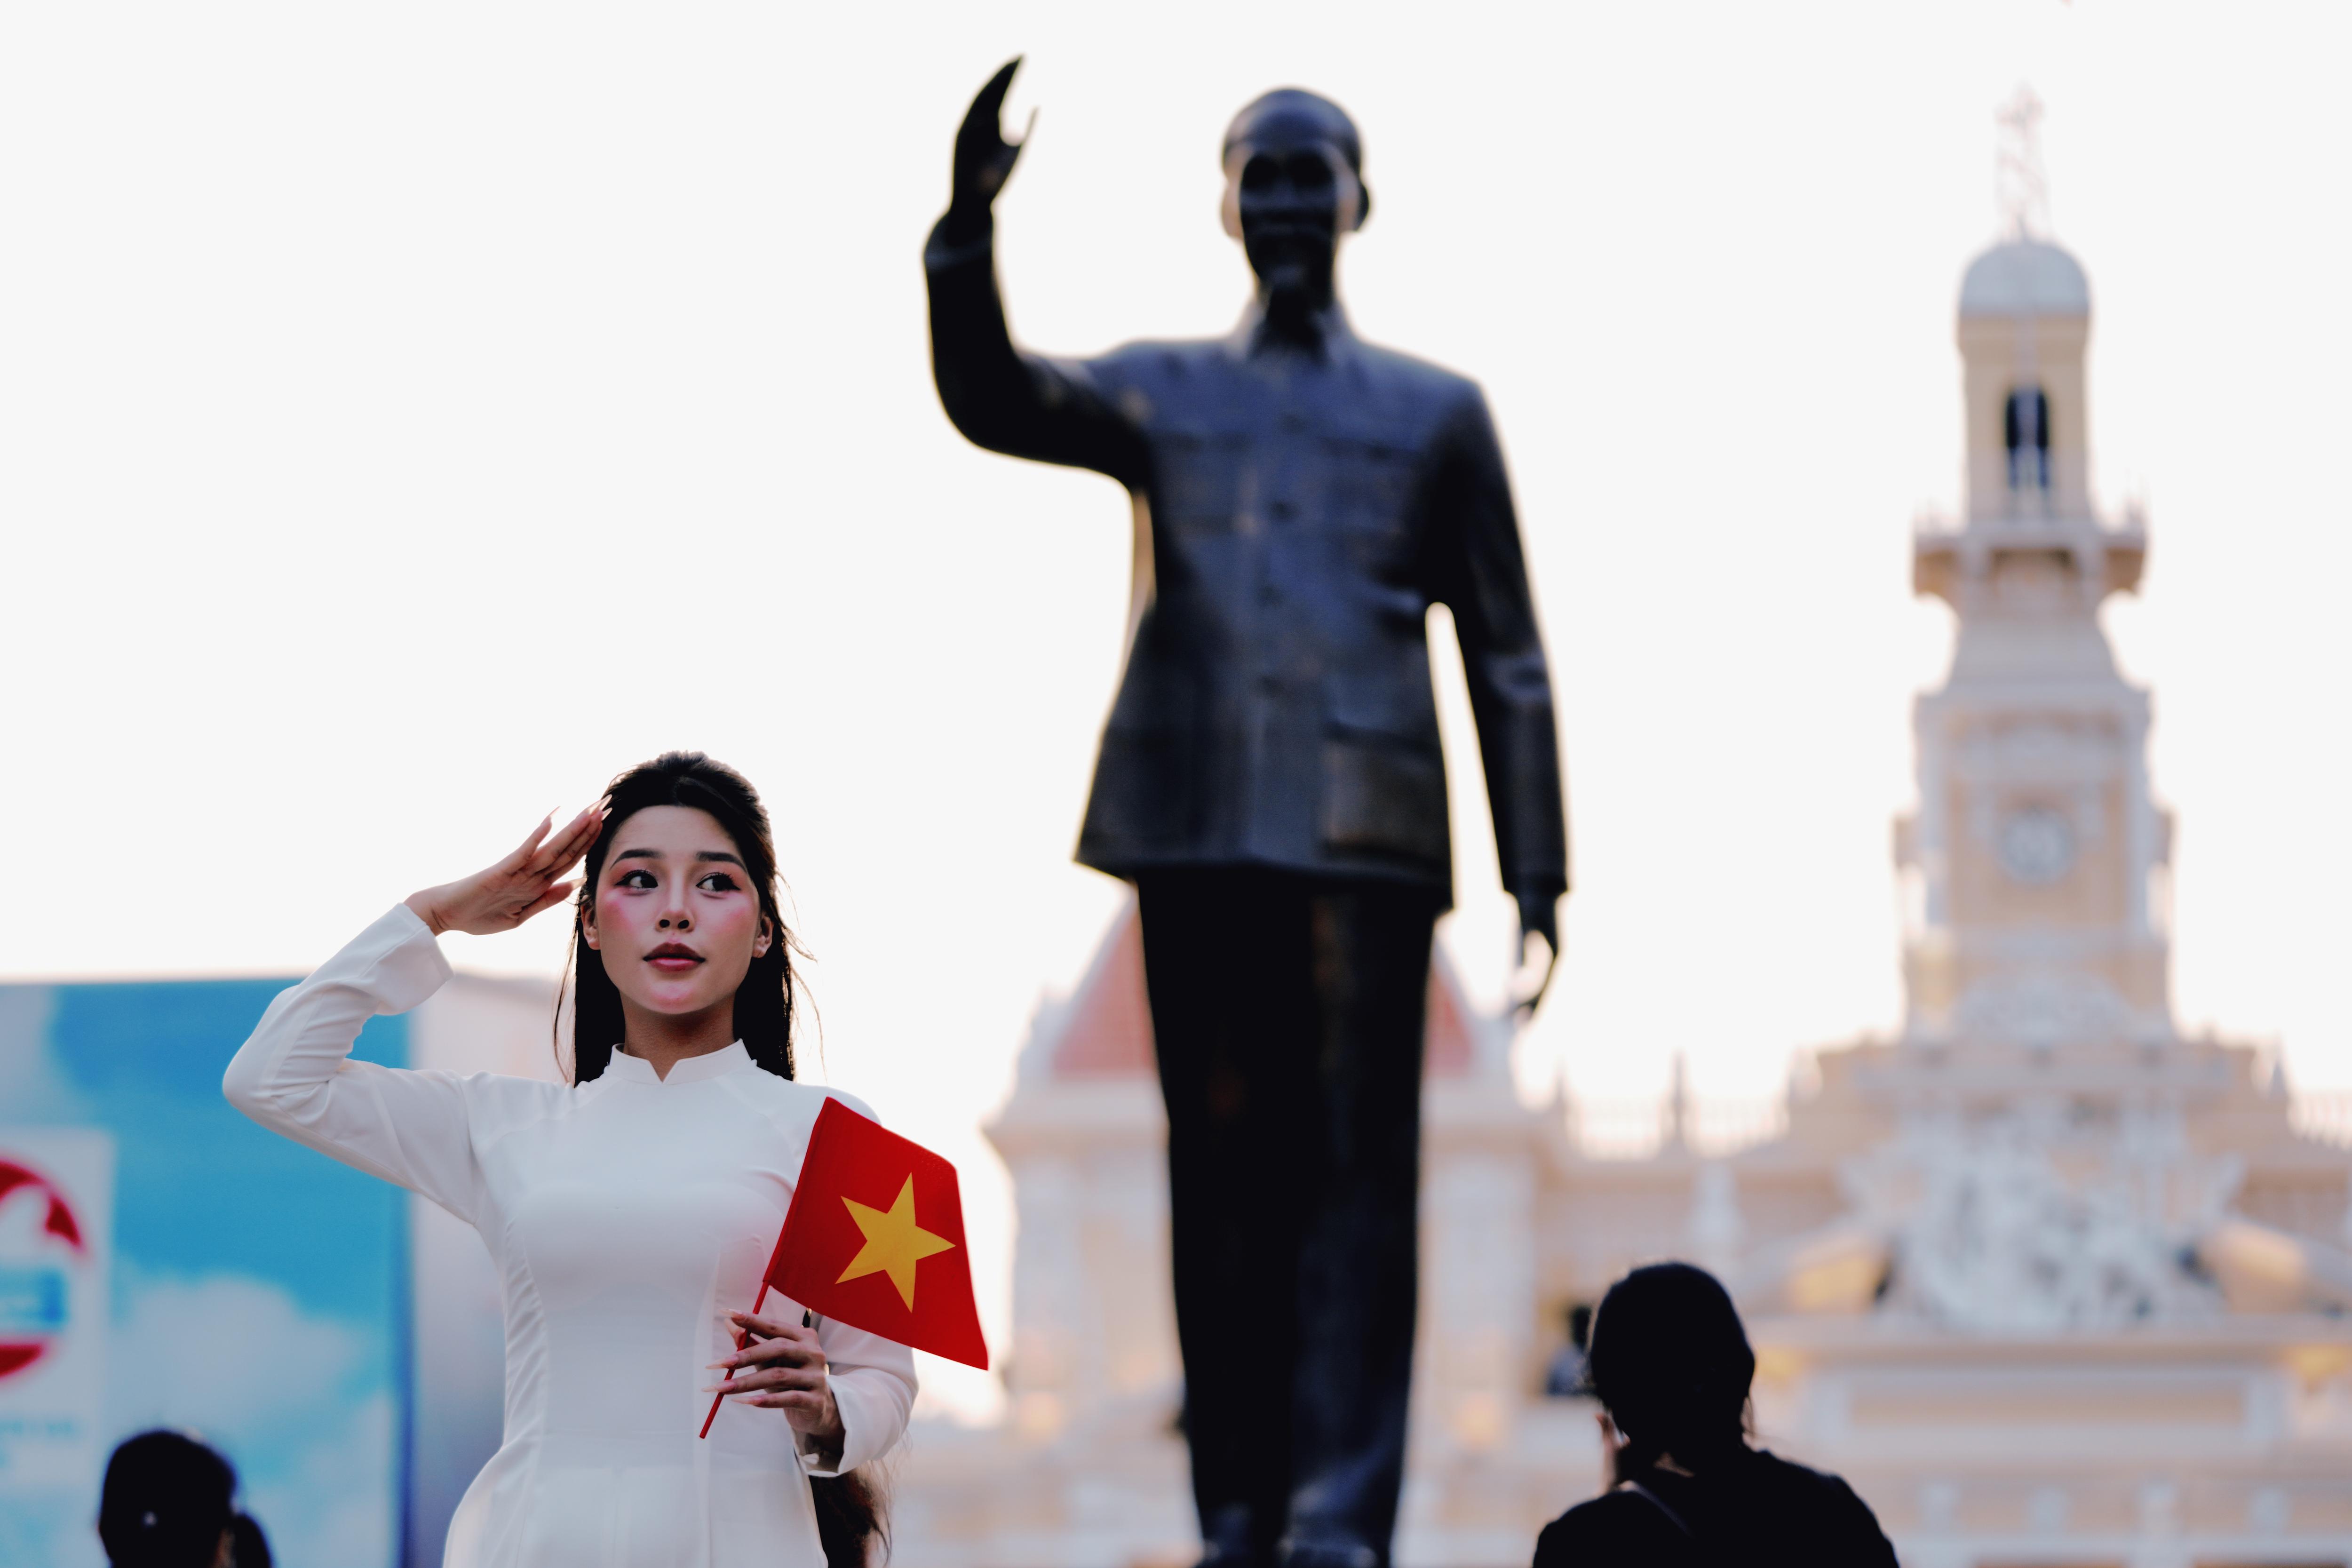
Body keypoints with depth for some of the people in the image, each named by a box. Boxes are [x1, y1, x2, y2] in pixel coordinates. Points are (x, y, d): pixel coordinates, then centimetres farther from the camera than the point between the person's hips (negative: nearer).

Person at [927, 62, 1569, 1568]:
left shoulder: (1437, 413, 15)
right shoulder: (1161, 393, 17)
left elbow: (1509, 660, 12)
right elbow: (991, 399, -2)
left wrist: (1537, 871, 4)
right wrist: (969, 227, -18)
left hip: (1366, 833, -1)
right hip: (1198, 823, 1)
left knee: (1356, 1167, -8)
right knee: (1226, 1169, 1)